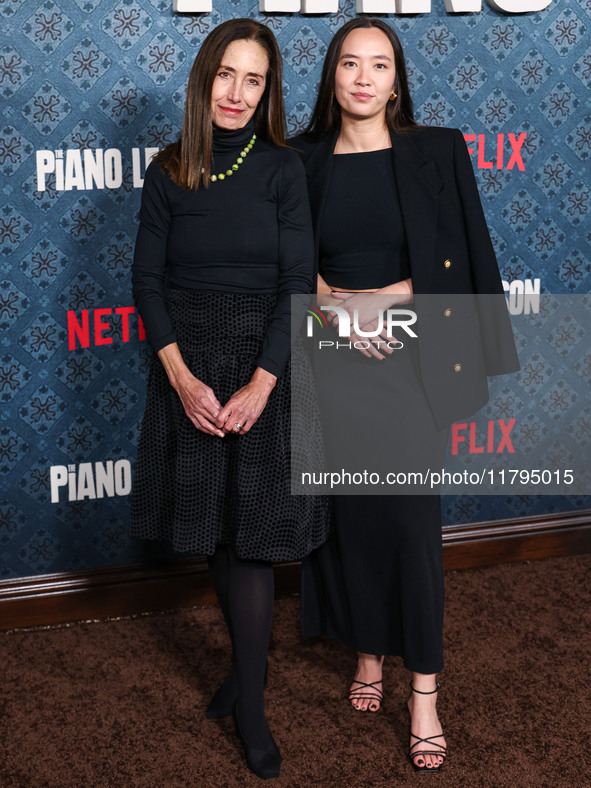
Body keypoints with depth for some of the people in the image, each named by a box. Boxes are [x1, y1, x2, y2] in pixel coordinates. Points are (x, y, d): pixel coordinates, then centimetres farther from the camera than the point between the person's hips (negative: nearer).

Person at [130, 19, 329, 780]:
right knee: (214, 531, 11)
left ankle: (249, 703, 15)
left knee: (250, 533, 0)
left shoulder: (282, 169, -4)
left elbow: (297, 283, -8)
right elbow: (148, 279, 1)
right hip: (188, 367, 2)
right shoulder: (168, 172, 2)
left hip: (263, 365, -2)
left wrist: (260, 384, -17)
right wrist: (180, 376, -12)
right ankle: (248, 664, 31)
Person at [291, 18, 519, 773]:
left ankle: (424, 690, 8)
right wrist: (338, 305, -13)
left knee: (410, 517, -2)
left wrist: (385, 297, -12)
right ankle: (367, 650, 28)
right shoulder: (303, 161, 4)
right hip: (331, 358, 2)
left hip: (409, 360, -2)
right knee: (348, 511, 8)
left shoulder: (437, 151, 0)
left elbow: (462, 259, -2)